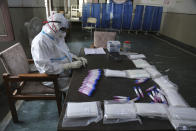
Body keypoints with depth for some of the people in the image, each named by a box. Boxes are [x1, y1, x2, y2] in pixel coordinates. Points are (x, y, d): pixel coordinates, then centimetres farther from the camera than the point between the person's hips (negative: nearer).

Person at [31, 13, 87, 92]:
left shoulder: (58, 37, 5)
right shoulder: (40, 42, -23)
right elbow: (46, 68, -28)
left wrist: (77, 58, -3)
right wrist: (70, 65, -28)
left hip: (67, 72, 9)